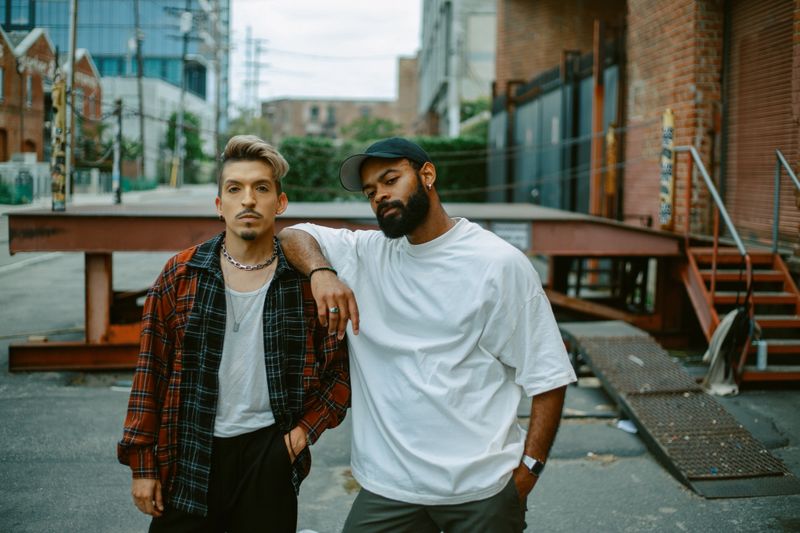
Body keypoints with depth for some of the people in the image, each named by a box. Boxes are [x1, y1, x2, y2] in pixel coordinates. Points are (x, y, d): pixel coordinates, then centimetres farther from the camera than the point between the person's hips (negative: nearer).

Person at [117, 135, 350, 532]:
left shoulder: (307, 279, -4)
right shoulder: (181, 275, -2)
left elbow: (341, 369, 4)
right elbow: (151, 372, 1)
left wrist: (307, 427, -6)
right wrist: (142, 463, 0)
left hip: (269, 455, 0)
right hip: (189, 453, 1)